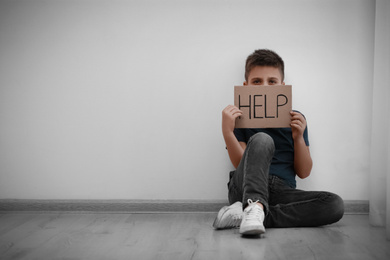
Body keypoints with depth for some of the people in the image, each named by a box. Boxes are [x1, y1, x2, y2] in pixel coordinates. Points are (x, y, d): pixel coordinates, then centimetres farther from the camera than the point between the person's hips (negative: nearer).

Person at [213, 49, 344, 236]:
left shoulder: (295, 119, 13)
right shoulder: (240, 117, 7)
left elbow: (304, 172, 8)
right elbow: (241, 164, -5)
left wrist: (298, 137, -7)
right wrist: (227, 132, -19)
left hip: (282, 191, 3)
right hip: (246, 189, -3)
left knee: (335, 204, -24)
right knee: (261, 139, -27)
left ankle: (247, 214, -31)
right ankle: (254, 207, -45)